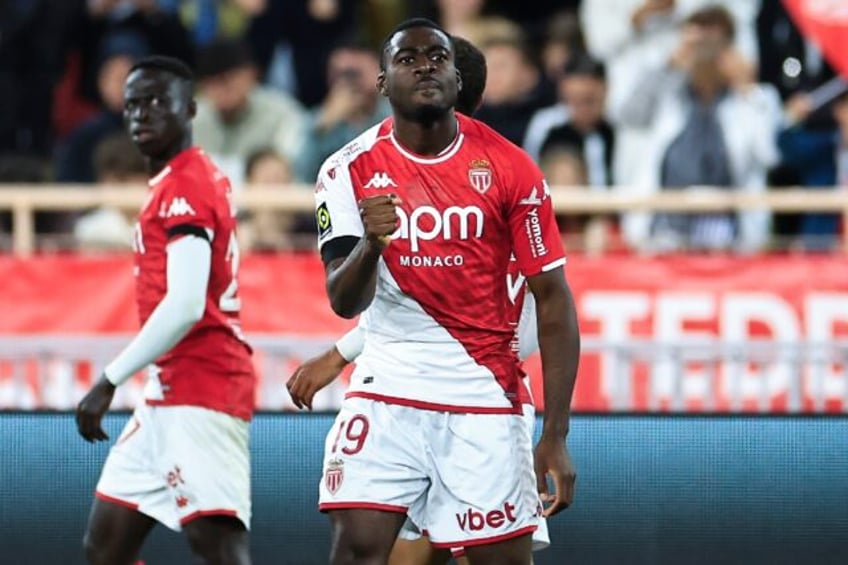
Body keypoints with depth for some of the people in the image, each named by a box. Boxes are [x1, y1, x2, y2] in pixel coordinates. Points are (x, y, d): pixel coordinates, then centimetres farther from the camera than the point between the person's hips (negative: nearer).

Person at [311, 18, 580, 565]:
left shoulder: (509, 169, -5)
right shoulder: (352, 170, -3)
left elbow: (553, 300, -3)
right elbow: (344, 303, -9)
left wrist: (556, 436, -9)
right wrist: (370, 243, -33)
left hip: (484, 396, 0)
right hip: (386, 390, 0)